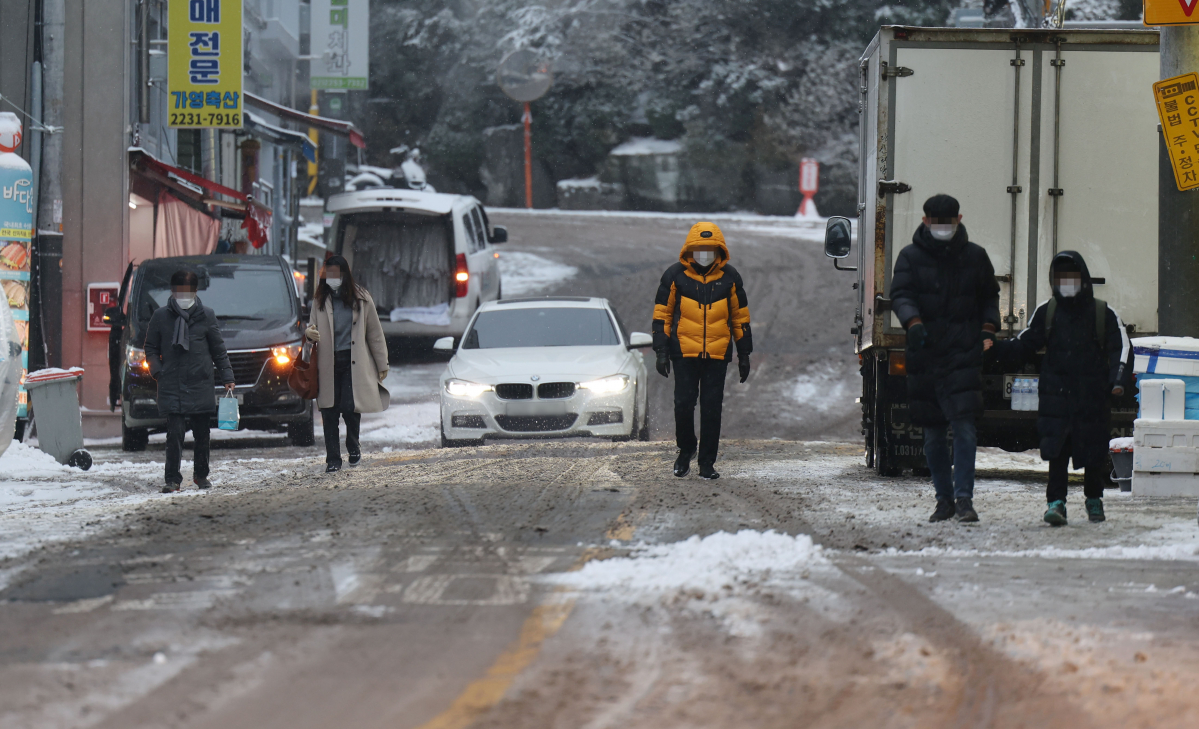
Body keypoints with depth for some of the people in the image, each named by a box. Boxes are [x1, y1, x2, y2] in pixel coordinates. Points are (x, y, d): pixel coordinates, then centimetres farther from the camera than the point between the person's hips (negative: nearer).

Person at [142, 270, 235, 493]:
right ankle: (173, 479, -9)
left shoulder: (206, 316, 6)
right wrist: (157, 371, -3)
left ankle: (201, 474, 24)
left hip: (201, 384, 1)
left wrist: (227, 377, 7)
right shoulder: (161, 316, 5)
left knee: (202, 433, 8)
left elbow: (219, 350, 11)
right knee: (175, 433, -10)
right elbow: (151, 348, 12)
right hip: (172, 385, -1)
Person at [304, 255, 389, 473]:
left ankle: (353, 446, 16)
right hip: (328, 363, 2)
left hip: (354, 362, -2)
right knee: (329, 412, -1)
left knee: (350, 407, -12)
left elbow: (375, 333, 7)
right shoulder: (321, 300, 7)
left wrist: (382, 365, 7)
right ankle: (333, 459, 8)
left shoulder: (361, 299, 2)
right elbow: (314, 324, 14)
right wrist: (310, 332, -13)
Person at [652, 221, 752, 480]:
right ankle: (686, 450, 21)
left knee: (712, 409, 1)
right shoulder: (675, 276, 0)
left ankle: (707, 463, 9)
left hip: (718, 354, 1)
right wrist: (661, 351, -4)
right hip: (684, 354, -1)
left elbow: (740, 317, 12)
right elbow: (662, 314, 3)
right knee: (684, 404, -4)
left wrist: (744, 355, 11)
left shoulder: (730, 278, 5)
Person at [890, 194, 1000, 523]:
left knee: (965, 428, -13)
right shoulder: (911, 257, 5)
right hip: (923, 357, 1)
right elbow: (900, 295, -6)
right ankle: (944, 498, 17)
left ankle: (964, 498, -14)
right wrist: (914, 323, -25)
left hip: (963, 356, -1)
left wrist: (988, 330, 5)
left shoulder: (975, 256, 10)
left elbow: (989, 297, 21)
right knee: (933, 434, 7)